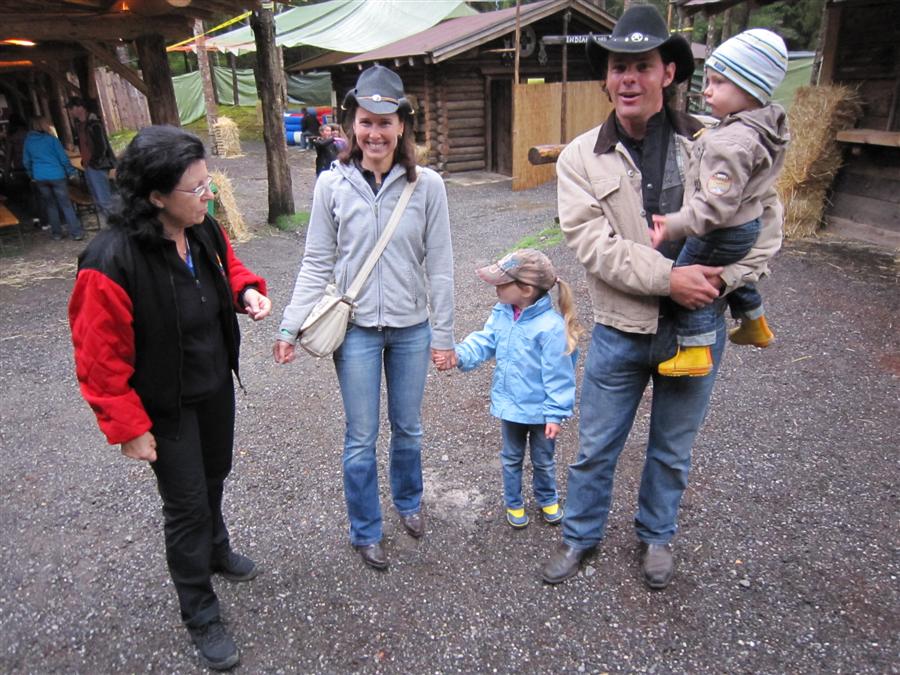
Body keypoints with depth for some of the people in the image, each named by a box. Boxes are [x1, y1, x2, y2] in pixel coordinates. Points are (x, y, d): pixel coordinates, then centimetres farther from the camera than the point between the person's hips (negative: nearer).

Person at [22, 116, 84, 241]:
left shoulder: (28, 140, 6)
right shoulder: (51, 139, -7)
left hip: (40, 177, 4)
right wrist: (71, 171, 3)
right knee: (66, 204, -1)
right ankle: (76, 232, -3)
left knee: (50, 204, 13)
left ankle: (56, 233, 14)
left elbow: (26, 161, 13)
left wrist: (32, 175, 25)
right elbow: (63, 157, -7)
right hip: (56, 175, -4)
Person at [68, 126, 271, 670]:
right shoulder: (111, 263, -30)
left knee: (214, 476, 26)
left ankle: (216, 549, 56)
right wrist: (128, 428, -16)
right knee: (187, 503, 7)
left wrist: (248, 290, -9)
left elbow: (228, 266, 13)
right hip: (167, 408, -6)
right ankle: (201, 616, 29)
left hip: (217, 387, 7)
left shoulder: (205, 230, -9)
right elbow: (101, 360, -22)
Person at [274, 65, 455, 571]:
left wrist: (443, 334, -1)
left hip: (411, 329, 1)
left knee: (408, 428, 18)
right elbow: (317, 264, -1)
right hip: (356, 330, 0)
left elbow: (439, 266, -3)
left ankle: (409, 501, 47)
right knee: (361, 439, 10)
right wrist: (291, 326, -5)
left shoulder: (427, 185, -7)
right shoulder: (333, 184, -7)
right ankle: (366, 531, 32)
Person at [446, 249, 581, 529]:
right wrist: (460, 355, -24)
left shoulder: (551, 326, -28)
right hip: (510, 404, 5)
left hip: (540, 410, -5)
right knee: (511, 458, 22)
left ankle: (547, 499, 46)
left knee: (543, 460, 20)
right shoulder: (501, 313, -6)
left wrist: (556, 414, -18)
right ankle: (513, 503, 42)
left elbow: (558, 376, -23)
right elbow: (484, 342, -4)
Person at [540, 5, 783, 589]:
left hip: (697, 328, 1)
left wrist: (721, 280, -14)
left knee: (672, 451, 19)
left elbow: (765, 222, 1)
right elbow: (592, 242, -17)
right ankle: (581, 535, 39)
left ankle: (658, 535, 44)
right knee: (595, 448, 14)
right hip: (620, 331, -1)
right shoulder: (582, 157, -6)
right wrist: (669, 278, -24)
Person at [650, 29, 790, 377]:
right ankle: (755, 325, 51)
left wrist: (673, 226, -37)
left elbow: (717, 204, -35)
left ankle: (696, 350, 1)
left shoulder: (729, 143, -30)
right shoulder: (770, 125, 2)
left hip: (723, 232, -10)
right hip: (750, 222, 11)